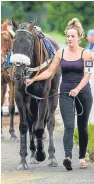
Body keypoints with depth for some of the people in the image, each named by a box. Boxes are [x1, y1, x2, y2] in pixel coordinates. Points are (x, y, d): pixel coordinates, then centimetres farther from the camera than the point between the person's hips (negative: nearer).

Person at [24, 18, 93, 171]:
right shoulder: (60, 53, 4)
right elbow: (50, 72, 6)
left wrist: (77, 89, -29)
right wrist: (33, 79, -5)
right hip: (65, 93, 1)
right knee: (69, 126, -13)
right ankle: (68, 157, -26)